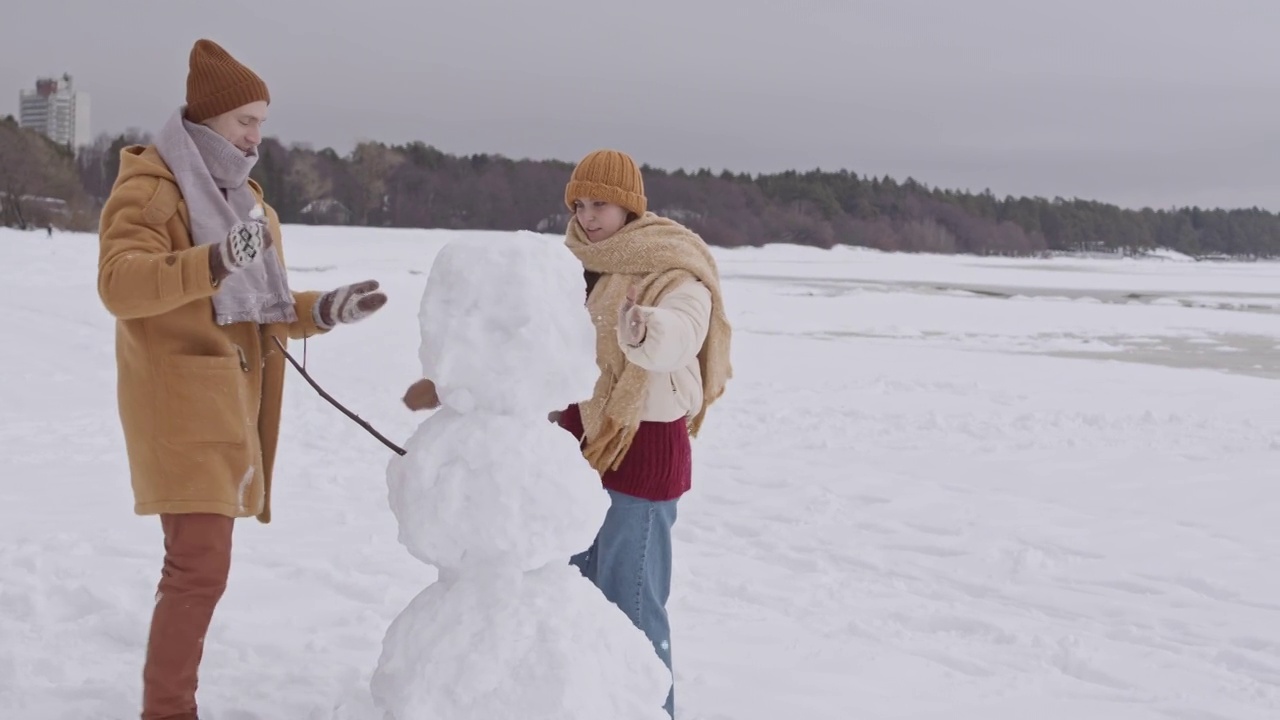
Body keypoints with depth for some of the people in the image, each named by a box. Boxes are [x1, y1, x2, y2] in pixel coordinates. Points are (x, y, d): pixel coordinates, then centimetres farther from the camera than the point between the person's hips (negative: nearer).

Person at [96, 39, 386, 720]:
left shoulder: (244, 199, 18)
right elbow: (119, 284, -25)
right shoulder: (150, 188, -9)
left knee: (198, 564, 11)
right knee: (200, 567, -13)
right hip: (181, 406, -8)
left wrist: (323, 310, 3)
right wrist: (213, 262, -38)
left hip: (230, 406, 8)